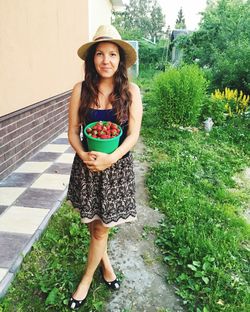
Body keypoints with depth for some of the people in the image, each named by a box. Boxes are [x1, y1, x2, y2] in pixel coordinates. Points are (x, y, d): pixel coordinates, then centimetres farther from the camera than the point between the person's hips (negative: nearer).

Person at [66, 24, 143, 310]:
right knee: (94, 225, 18)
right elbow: (73, 132, -2)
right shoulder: (81, 89, -5)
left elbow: (133, 135, -9)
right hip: (86, 165, 2)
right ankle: (104, 261, 49)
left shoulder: (130, 91, -8)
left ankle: (87, 278, 35)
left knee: (100, 228, 10)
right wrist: (84, 155, -21)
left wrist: (110, 158, -24)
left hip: (117, 166, -1)